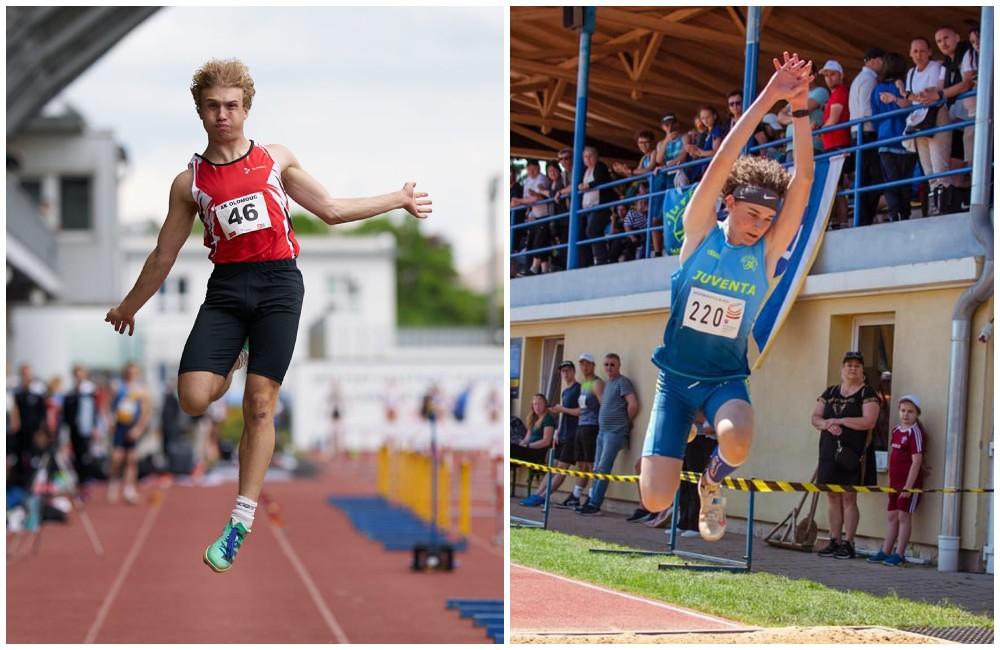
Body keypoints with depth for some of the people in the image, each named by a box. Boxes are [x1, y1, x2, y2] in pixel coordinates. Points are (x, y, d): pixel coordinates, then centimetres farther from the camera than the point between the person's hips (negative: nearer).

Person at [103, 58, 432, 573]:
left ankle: (242, 520, 2)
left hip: (278, 284, -1)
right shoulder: (190, 181, 7)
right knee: (194, 400, -14)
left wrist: (398, 199, 13)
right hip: (226, 287, 1)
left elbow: (332, 210, 15)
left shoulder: (276, 159, 8)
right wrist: (129, 307, 22)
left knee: (260, 406, -5)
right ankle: (230, 363, 22)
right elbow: (165, 254, 17)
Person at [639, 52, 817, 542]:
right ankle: (676, 444, 29)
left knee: (736, 442, -37)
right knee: (655, 502, -9)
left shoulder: (768, 250, -4)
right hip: (675, 373, 0)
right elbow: (721, 164, -17)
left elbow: (804, 179, -14)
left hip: (726, 378, 0)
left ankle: (713, 483, 2)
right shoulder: (699, 232, -6)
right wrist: (767, 98, -25)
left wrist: (800, 108, -25)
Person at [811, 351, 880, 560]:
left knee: (848, 498, -5)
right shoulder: (830, 392, 15)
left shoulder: (867, 394, -2)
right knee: (833, 497, 6)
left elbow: (869, 421, -14)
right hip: (830, 450, 5)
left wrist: (839, 420, -13)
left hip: (853, 454, -5)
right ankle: (834, 541, 11)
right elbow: (815, 417, 12)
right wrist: (827, 424, -11)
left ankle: (848, 543, -2)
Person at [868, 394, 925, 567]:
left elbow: (916, 461, -17)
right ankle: (885, 551, 18)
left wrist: (908, 486, -21)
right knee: (893, 517, 12)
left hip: (909, 482, -8)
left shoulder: (915, 433, -13)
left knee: (904, 516, -4)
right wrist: (891, 481, 16)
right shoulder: (896, 430, 11)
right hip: (895, 482, 8)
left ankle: (899, 554, -1)